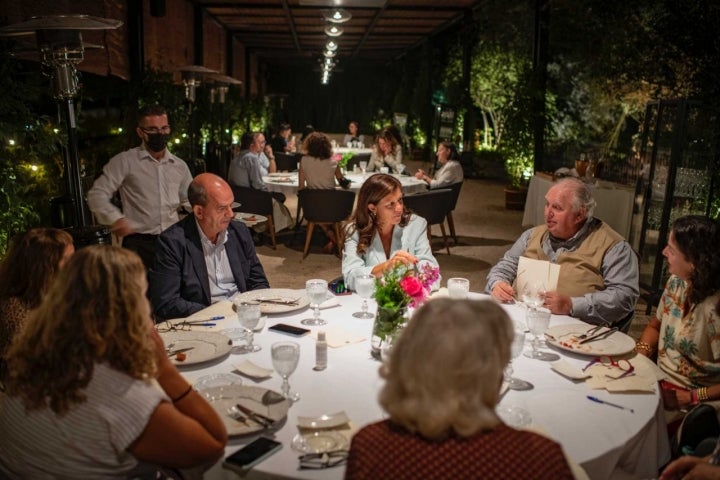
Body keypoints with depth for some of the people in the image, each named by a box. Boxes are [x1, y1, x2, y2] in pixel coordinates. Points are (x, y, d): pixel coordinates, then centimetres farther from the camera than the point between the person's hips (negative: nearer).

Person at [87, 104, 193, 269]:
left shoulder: (179, 166, 12)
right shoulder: (125, 161, -1)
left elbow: (188, 201, 24)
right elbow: (97, 194, -4)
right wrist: (115, 219, -18)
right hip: (139, 244, -4)